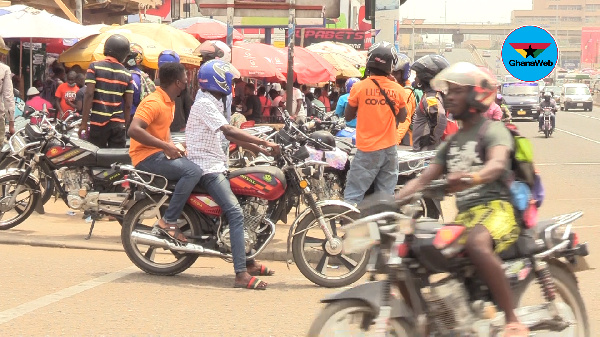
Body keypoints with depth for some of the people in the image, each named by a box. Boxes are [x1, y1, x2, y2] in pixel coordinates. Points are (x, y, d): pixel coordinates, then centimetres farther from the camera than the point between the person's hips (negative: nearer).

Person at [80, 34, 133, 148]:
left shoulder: (95, 67, -4)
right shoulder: (127, 75, 4)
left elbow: (89, 94, -10)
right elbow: (128, 104, 5)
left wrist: (84, 122, -8)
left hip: (98, 122, -2)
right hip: (118, 124, 2)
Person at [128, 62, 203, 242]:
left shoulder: (169, 102, 16)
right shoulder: (154, 103, -17)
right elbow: (134, 130, -28)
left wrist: (174, 147, 9)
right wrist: (166, 146, -26)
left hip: (161, 153, 10)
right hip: (147, 157, -10)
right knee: (193, 171, -26)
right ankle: (168, 222, -25)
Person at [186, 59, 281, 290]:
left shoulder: (213, 103, 19)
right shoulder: (204, 103, -14)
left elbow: (230, 136, 19)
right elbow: (229, 131, -23)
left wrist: (260, 149, 11)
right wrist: (265, 143, -24)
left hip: (216, 165, 11)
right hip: (207, 168, -11)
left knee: (240, 207, 18)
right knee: (235, 213, -22)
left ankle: (248, 262, 26)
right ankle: (241, 274, -28)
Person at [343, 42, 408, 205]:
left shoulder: (359, 87, -9)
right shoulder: (397, 89, -2)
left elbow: (348, 117, 1)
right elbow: (402, 118, 10)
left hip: (367, 150, -3)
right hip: (389, 149, 3)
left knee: (352, 197, -1)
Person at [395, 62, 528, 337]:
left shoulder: (493, 130, -1)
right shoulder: (451, 143, 24)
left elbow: (497, 164, -23)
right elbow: (423, 180, 18)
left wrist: (473, 177, -46)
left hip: (496, 207, -8)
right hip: (464, 215, 8)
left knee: (477, 243, -41)